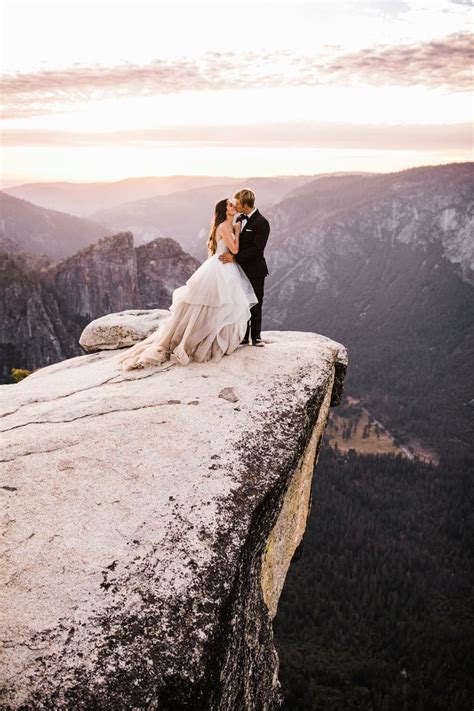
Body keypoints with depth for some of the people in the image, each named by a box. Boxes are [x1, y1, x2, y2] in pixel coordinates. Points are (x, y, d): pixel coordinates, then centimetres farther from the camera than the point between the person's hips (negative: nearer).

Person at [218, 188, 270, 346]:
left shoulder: (261, 223, -14)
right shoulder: (239, 219, 10)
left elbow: (256, 249, -21)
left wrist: (235, 258, -22)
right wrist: (230, 255, 0)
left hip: (254, 270, -6)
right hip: (240, 268, 6)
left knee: (255, 304, 4)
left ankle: (256, 336, 13)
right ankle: (243, 337, 15)